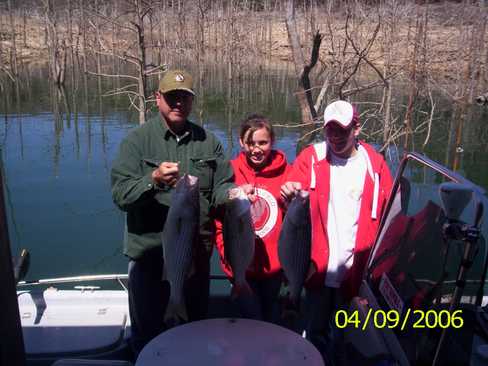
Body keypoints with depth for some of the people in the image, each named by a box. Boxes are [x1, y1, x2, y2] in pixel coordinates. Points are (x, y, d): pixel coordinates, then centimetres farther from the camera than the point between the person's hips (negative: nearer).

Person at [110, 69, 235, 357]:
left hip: (198, 253, 3)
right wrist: (154, 180, -33)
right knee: (148, 333, 16)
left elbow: (222, 187, 3)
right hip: (150, 254, -2)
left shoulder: (209, 141, 2)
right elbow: (121, 195, -15)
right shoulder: (138, 140, -7)